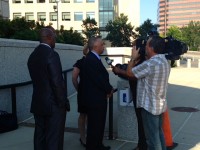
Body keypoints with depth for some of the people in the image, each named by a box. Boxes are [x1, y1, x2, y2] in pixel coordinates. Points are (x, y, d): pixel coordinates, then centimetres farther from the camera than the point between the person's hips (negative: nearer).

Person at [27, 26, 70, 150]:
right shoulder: (52, 54, -17)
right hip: (53, 105, -8)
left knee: (40, 138, 15)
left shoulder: (33, 55, 8)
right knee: (54, 140, 2)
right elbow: (57, 82, -20)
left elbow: (37, 79, 9)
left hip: (38, 104, 8)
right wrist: (64, 103, -9)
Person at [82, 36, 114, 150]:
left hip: (98, 97, 11)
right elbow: (98, 79, -26)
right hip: (95, 99, -11)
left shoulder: (94, 58, 11)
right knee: (94, 126, 2)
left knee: (99, 124, 21)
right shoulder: (91, 59, -22)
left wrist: (108, 88, 0)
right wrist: (109, 89, -10)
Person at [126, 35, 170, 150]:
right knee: (159, 133, 21)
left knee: (152, 137, 1)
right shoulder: (165, 61, 7)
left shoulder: (150, 64, -24)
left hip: (150, 106, -9)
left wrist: (133, 58, 2)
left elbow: (130, 73, -12)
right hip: (160, 104, 9)